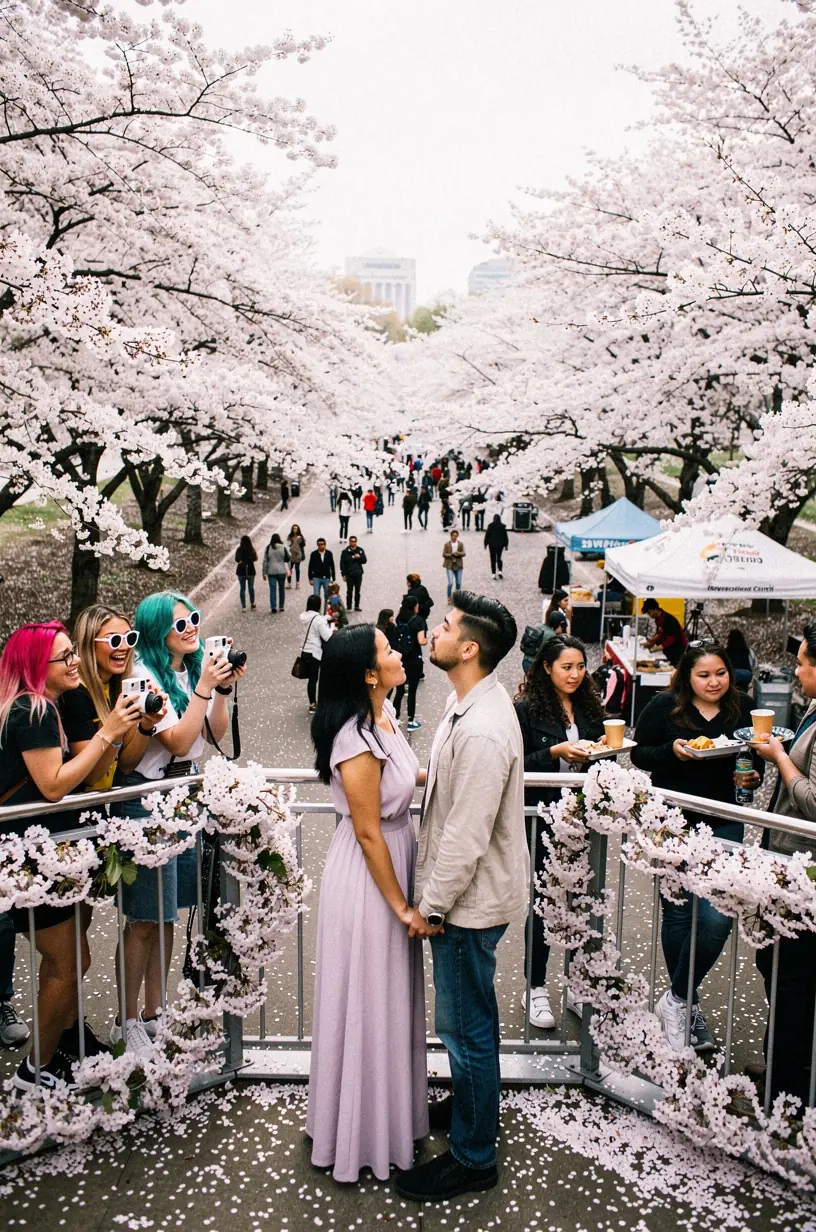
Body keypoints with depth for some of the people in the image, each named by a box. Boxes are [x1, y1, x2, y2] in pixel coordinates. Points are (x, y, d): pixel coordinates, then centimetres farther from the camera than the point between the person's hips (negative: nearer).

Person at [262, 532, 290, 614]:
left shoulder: (268, 548, -3)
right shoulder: (283, 547, -5)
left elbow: (265, 561, -1)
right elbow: (287, 559, -2)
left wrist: (264, 573, 3)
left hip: (271, 572, 0)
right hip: (281, 571, 0)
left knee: (272, 589, 1)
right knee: (281, 589, 12)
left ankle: (273, 607, -9)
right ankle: (281, 606, 15)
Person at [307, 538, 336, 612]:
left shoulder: (329, 554, 1)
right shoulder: (314, 554, -3)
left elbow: (332, 567, 6)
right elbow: (310, 567, 1)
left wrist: (333, 579, 5)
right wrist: (310, 579, -4)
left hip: (326, 578, 2)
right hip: (316, 578, -2)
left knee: (327, 596, 6)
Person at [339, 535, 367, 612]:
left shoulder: (360, 550, 8)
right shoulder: (345, 551, -1)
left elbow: (365, 560, 6)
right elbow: (342, 563, -2)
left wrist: (359, 557, -14)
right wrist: (343, 574, -7)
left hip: (358, 574, 3)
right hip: (349, 574, -3)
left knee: (357, 591, 9)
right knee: (349, 591, -3)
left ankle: (356, 606, 18)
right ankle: (349, 607, 2)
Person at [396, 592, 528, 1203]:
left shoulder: (483, 731, -30)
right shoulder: (469, 702, 3)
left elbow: (466, 835, -27)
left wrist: (432, 905, -17)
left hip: (471, 899, -10)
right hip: (468, 892, 10)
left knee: (466, 1025, 6)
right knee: (468, 1019, 26)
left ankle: (473, 1157, 23)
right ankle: (469, 1102, 47)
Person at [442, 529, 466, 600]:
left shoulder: (460, 544, 1)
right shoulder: (447, 544, -4)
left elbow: (463, 553, -4)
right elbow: (444, 554, -5)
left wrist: (457, 553, -22)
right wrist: (451, 554, -18)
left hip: (458, 565, 3)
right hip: (450, 566, -3)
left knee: (458, 583, 9)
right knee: (450, 583, -11)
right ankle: (449, 598, -1)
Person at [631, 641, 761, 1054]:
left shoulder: (741, 707, 6)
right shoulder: (664, 706, -3)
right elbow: (639, 754, 1)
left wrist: (753, 775, -1)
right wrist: (672, 751, -17)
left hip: (722, 826, 2)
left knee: (717, 918, -10)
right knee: (678, 913, 6)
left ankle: (677, 999, 9)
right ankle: (688, 1005, 26)